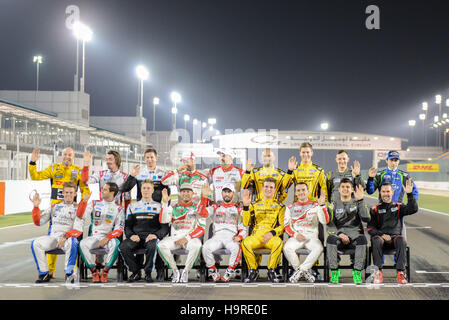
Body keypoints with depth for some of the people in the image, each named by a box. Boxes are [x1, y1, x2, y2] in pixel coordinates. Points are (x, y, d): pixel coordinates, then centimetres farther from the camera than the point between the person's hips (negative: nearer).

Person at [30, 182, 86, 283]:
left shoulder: (78, 209, 10)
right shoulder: (54, 206, 20)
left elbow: (78, 230, -3)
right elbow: (38, 222, 14)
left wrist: (65, 237, -19)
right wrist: (36, 207, 1)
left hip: (68, 238, -3)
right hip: (52, 237, 3)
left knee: (72, 242, -38)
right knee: (35, 243, -24)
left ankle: (69, 273, -24)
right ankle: (44, 274, -15)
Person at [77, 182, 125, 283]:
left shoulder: (119, 209, 4)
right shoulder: (95, 204, 12)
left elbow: (119, 229, -1)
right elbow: (80, 215, -1)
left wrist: (107, 239, -15)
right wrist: (84, 201, -15)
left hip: (109, 237, -2)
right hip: (94, 237, 2)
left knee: (116, 244, -35)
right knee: (83, 244, -29)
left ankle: (105, 272, -22)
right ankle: (94, 271, -17)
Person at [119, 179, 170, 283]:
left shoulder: (159, 207, 15)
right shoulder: (133, 206, 22)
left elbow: (165, 227, 7)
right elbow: (127, 226, 17)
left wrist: (156, 235, -13)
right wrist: (131, 235, -5)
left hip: (152, 236, -2)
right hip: (136, 236, 2)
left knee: (152, 246, -38)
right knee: (123, 247, -29)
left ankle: (148, 273, -16)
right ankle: (136, 272, -9)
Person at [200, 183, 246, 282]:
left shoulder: (238, 210, 19)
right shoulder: (215, 207, 19)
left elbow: (243, 228, 14)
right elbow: (203, 213, 0)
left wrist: (239, 237, -8)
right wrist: (204, 197, -11)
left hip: (231, 237, -1)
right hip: (217, 236, 1)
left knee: (237, 248, -35)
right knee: (206, 247, -31)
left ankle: (229, 272, -16)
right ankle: (212, 271, -10)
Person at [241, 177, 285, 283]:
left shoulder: (279, 206, 17)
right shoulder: (254, 205, 19)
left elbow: (282, 226, 9)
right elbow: (246, 223, 7)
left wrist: (272, 233, -10)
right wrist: (246, 206, -4)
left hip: (271, 236, -1)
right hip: (256, 235, 1)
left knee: (279, 243, -36)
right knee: (245, 243, -33)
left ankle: (271, 271, -15)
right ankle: (253, 271, -13)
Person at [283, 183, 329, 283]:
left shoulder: (315, 206, 9)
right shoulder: (290, 208, 13)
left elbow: (325, 222, -4)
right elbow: (286, 226, 9)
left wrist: (322, 206, -15)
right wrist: (295, 235, -9)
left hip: (311, 236, -1)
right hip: (295, 236, 1)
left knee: (319, 248, -34)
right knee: (287, 248, -32)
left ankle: (300, 270, -23)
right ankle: (305, 272, -15)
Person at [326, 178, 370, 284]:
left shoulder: (357, 203, 14)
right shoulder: (334, 205, 15)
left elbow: (366, 219, -6)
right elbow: (329, 225, 5)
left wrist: (360, 200, -12)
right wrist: (339, 234, -14)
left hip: (354, 236, 0)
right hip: (339, 236, 0)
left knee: (362, 238, -35)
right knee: (331, 238, -34)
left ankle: (357, 272, -30)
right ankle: (334, 271, -27)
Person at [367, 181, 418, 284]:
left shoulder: (398, 207, 17)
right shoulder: (375, 209, 15)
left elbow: (413, 209, -2)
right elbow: (370, 227, 6)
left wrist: (410, 194, -13)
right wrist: (382, 235, -11)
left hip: (395, 237, 0)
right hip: (380, 236, 0)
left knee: (401, 240, -34)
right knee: (376, 240, -35)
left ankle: (400, 273, -35)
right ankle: (378, 273, -33)